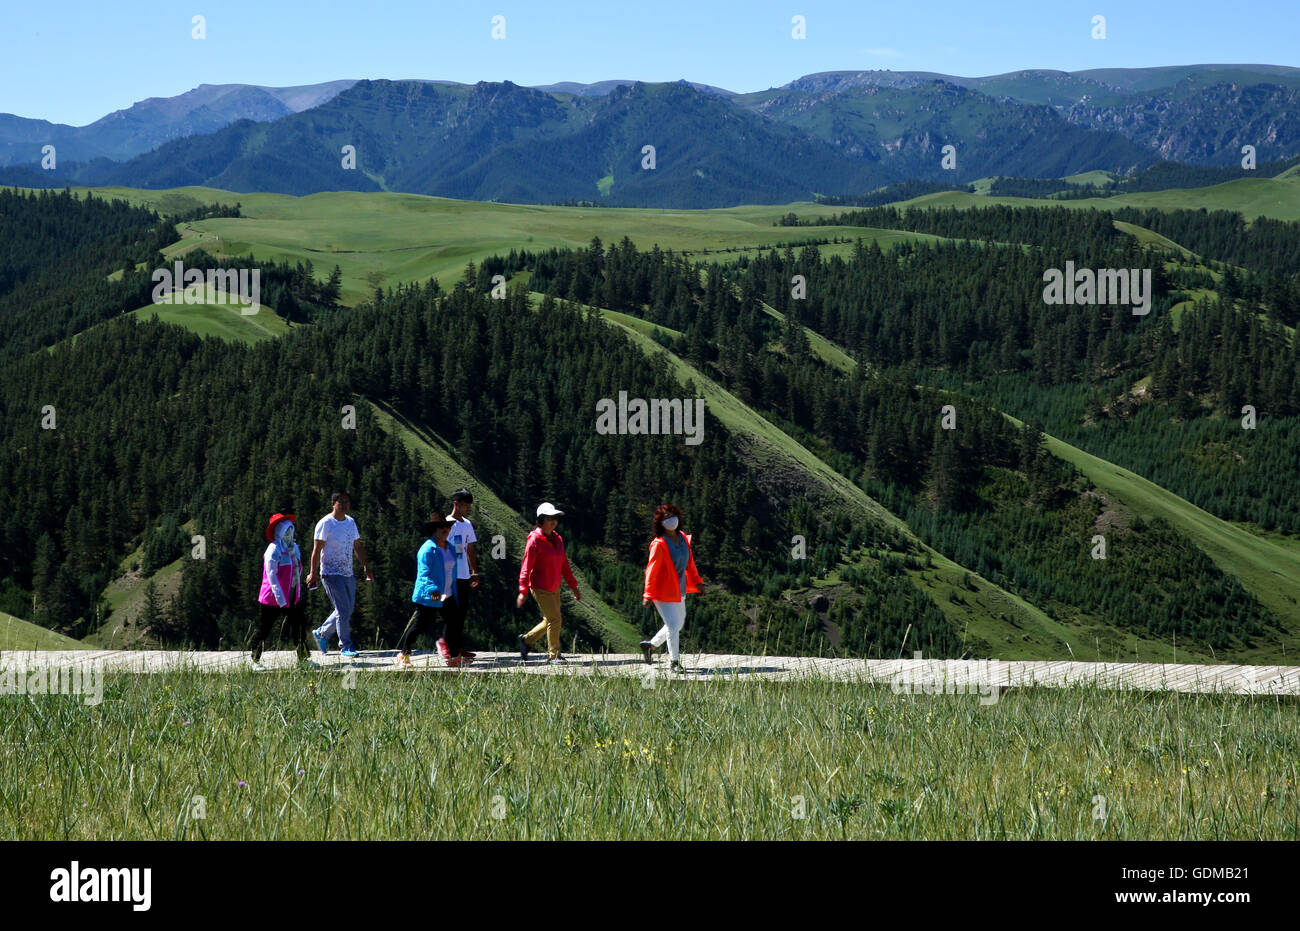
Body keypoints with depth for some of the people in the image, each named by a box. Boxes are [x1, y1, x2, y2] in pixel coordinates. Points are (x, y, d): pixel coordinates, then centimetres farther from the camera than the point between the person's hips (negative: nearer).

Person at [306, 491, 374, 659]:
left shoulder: (351, 522, 12)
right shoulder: (325, 524, -9)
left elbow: (358, 547, 20)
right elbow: (317, 550, -10)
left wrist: (367, 568, 15)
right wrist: (313, 573, -15)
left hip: (348, 574, 7)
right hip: (331, 573, -7)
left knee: (347, 610, 11)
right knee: (343, 610, -11)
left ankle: (321, 633, 29)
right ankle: (346, 647, -4)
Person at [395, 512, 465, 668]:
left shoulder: (450, 548, 12)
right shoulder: (427, 550, -16)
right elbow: (423, 574, -22)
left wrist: (453, 591, 24)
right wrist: (433, 590, -35)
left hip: (447, 596, 8)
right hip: (428, 597, -8)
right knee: (419, 625, -1)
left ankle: (454, 658, 14)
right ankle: (403, 655, 13)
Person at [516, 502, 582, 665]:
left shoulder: (558, 539, 9)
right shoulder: (534, 540, -13)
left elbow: (564, 564, 16)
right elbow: (526, 566, -14)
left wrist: (573, 586, 16)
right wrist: (523, 590, -19)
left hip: (554, 588, 8)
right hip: (540, 588, -8)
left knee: (550, 621, 12)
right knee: (554, 618, -10)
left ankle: (526, 640, 32)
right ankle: (554, 655, 0)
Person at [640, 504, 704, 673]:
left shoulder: (683, 539, 5)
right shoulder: (659, 544, -17)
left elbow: (689, 562, 18)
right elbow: (651, 570, -18)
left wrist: (696, 581, 17)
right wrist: (648, 594, -21)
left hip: (679, 592, 8)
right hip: (663, 592, -8)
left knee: (678, 624, 20)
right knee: (673, 625, -10)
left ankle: (650, 645, 38)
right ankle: (674, 662, 2)